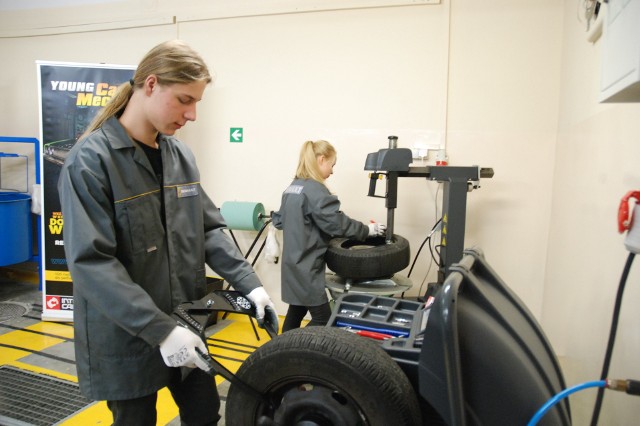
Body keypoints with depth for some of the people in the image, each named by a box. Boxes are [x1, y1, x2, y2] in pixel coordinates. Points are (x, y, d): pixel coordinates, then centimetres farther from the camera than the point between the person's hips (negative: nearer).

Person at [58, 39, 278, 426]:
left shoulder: (181, 155, 2)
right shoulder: (90, 161, -17)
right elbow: (91, 263, -23)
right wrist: (159, 329, -27)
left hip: (186, 325, 6)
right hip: (126, 339, -5)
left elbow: (210, 229, 5)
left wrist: (249, 283, -7)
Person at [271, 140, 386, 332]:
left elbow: (279, 219, 16)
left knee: (296, 311, 17)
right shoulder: (315, 190, -18)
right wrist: (367, 230, -8)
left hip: (293, 262, 10)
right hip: (306, 266, -10)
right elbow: (337, 223, -19)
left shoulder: (292, 187, 10)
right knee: (322, 318, -1)